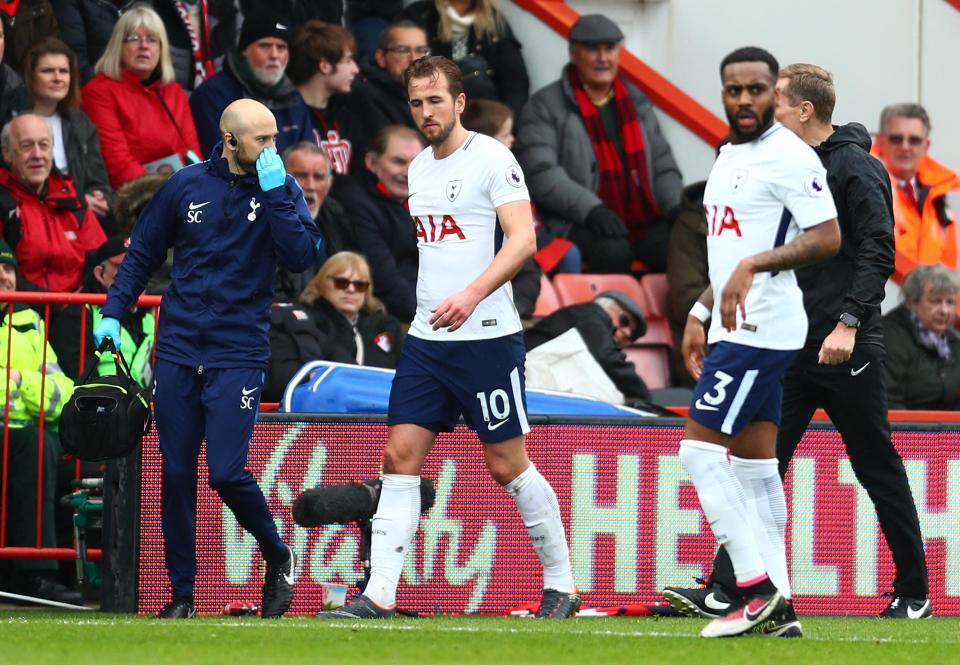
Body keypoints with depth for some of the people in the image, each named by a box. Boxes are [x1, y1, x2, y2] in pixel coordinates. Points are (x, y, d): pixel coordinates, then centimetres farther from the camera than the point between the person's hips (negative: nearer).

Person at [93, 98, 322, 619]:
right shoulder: (187, 185, 4)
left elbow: (301, 257, -13)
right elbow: (142, 253, 13)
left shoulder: (281, 190, 0)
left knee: (227, 473, -12)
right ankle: (181, 592, 14)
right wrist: (113, 312, 4)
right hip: (178, 351, 2)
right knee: (176, 476, 3)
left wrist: (274, 194, -18)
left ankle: (278, 559, 13)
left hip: (238, 354, -2)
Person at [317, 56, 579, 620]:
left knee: (508, 463, -1)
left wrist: (472, 295, -30)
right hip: (427, 338, 7)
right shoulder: (419, 167, 14)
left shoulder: (491, 159, -9)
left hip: (487, 336, -7)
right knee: (401, 457, -2)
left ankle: (562, 584, 14)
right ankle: (379, 598, -5)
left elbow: (523, 240, -18)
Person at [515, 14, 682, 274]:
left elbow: (663, 166, 24)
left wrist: (676, 208, 2)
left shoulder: (637, 103, 20)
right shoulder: (544, 108, 2)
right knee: (613, 248, -36)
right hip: (576, 224, -4)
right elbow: (542, 174, -10)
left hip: (644, 223, 5)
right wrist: (592, 210, -22)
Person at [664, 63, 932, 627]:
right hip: (791, 348, 8)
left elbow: (879, 251, -16)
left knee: (879, 472, 2)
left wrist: (849, 322, -24)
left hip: (847, 350, -8)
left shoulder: (854, 167, -10)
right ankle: (723, 589, -6)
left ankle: (914, 593, 13)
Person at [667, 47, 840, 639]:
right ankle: (778, 604, 10)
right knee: (755, 463, 9)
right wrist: (701, 313, 23)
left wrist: (754, 265, -27)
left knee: (701, 449, -11)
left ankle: (756, 587, -9)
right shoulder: (730, 155, 17)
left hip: (761, 330, -10)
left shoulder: (789, 157, -13)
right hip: (736, 327, 10)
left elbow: (827, 238, -19)